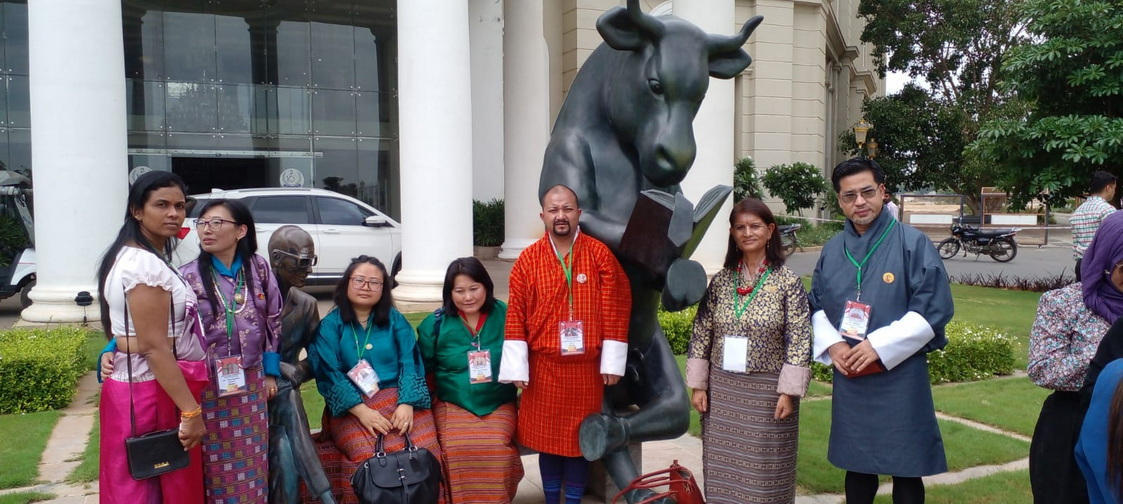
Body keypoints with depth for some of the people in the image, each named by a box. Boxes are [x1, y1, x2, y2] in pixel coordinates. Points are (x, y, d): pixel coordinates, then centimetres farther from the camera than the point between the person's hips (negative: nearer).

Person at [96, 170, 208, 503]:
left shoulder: (130, 256, 11)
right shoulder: (147, 266, -20)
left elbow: (119, 330, 18)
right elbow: (154, 347, -24)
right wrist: (191, 410, -23)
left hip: (133, 384, 10)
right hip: (154, 392, -10)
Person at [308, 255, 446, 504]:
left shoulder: (395, 320, 13)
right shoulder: (329, 325, 6)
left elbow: (410, 364, 4)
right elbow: (329, 375, -4)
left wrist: (407, 404, -14)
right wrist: (362, 411, -17)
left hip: (399, 397, 2)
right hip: (350, 406, -1)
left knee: (424, 450, -25)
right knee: (371, 457, -30)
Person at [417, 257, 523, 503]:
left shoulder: (505, 316, 2)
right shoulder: (435, 323, 3)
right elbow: (422, 368, 10)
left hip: (499, 404, 0)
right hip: (452, 405, 0)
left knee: (496, 447, -27)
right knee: (457, 449, -28)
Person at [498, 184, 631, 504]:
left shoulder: (599, 254, -3)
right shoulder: (527, 259, -2)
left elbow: (615, 309, -2)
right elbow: (516, 315, -2)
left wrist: (612, 363, -5)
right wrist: (516, 368, -7)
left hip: (586, 367, 0)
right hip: (543, 367, 1)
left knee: (581, 437, 9)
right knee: (546, 436, 10)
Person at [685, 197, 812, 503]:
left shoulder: (788, 282, -5)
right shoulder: (720, 281, 3)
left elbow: (799, 340, -8)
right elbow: (701, 335, 5)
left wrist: (788, 392, -11)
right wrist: (698, 385, 2)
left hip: (767, 391, -3)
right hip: (721, 390, 3)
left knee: (765, 472, 6)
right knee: (722, 469, 10)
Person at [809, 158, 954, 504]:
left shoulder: (912, 243, -8)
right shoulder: (832, 250, 7)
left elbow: (934, 308, -12)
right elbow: (817, 306, 13)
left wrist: (879, 346, -18)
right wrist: (832, 344, -7)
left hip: (900, 378, -4)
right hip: (849, 377, 4)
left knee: (904, 469, 6)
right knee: (857, 464, 15)